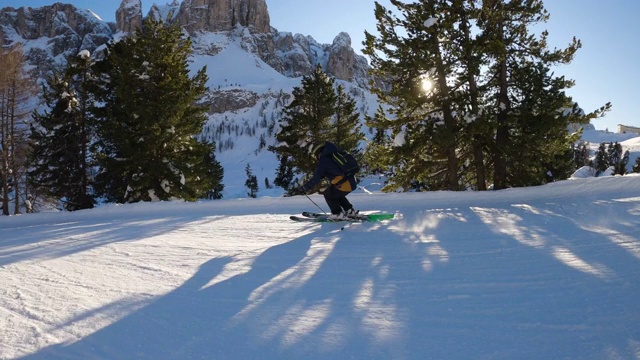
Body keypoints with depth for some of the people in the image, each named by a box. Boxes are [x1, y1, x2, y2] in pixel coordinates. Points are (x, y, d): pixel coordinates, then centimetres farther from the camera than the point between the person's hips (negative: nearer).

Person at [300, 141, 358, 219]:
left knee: (328, 194, 14)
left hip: (344, 184, -8)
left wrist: (306, 187, 0)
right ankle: (350, 211, 31)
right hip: (352, 182, 8)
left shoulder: (324, 160, -6)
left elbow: (317, 177, -8)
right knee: (337, 194, 29)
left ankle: (338, 213, 17)